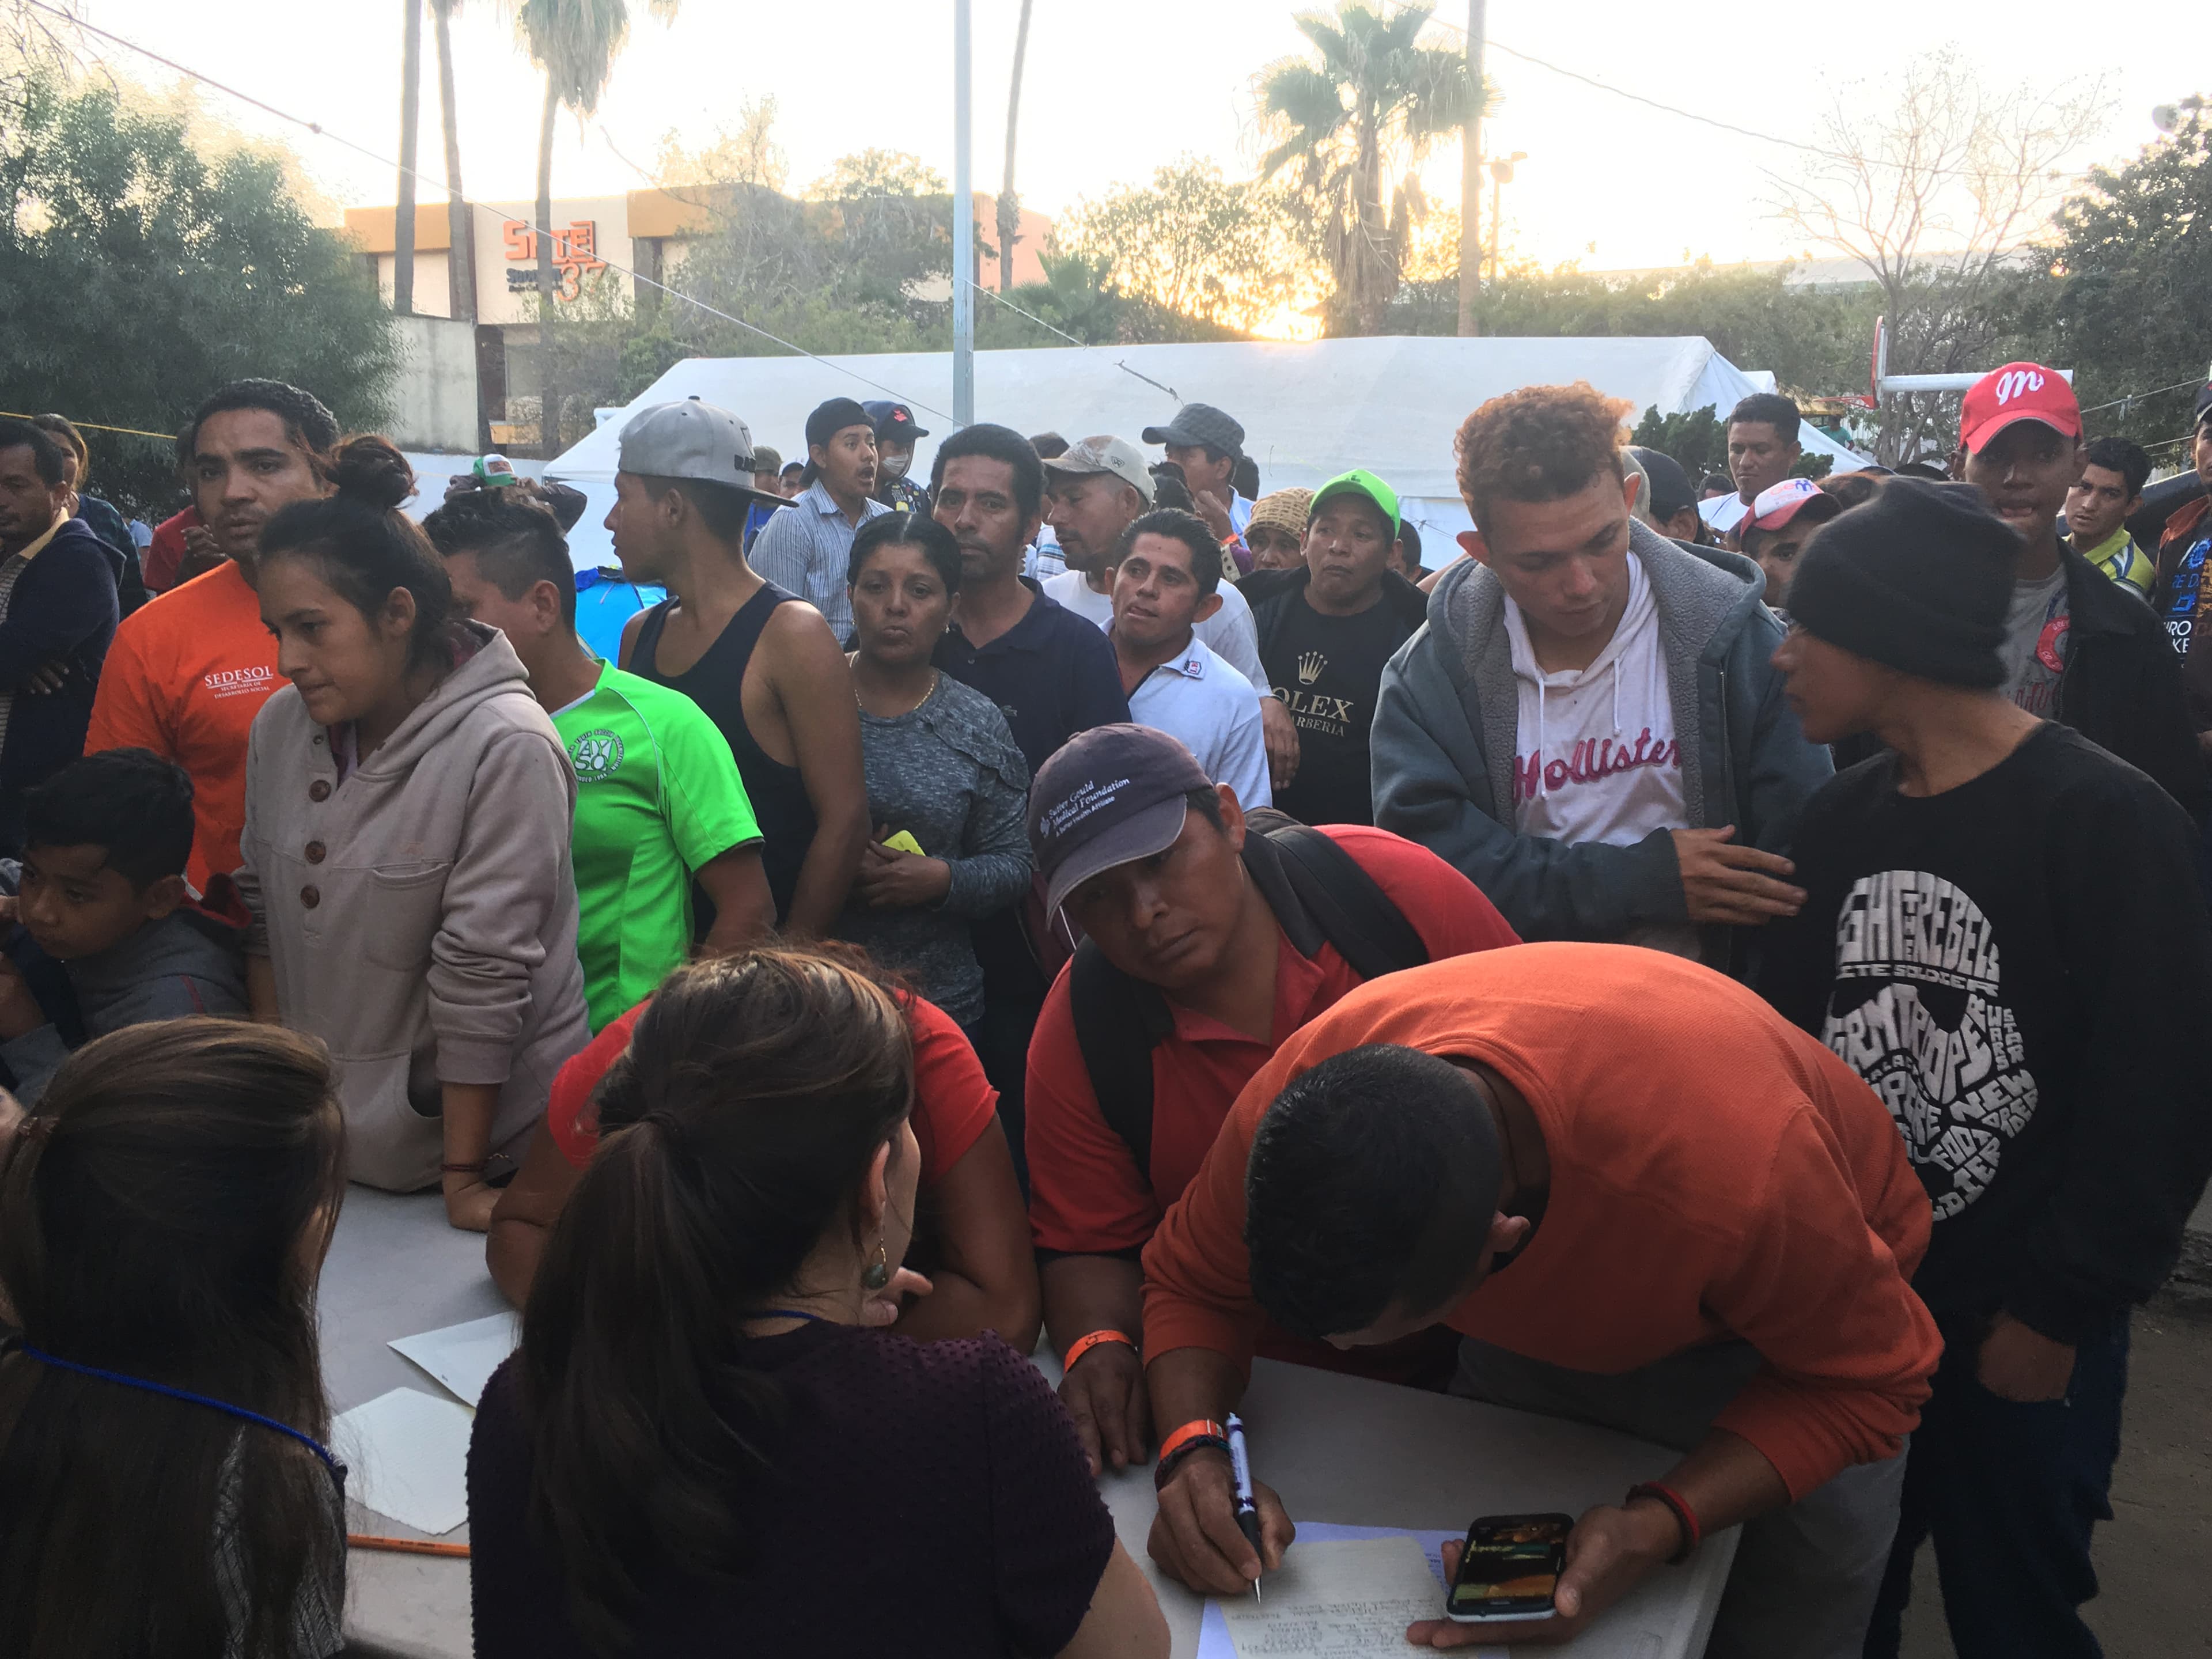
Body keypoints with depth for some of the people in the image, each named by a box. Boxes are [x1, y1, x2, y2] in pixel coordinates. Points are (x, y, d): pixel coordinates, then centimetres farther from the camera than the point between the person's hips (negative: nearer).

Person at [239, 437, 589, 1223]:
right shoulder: (280, 727, -1)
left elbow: (482, 972, -21)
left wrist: (462, 1181, -17)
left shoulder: (506, 750, -22)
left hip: (483, 1140, -6)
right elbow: (264, 908, 10)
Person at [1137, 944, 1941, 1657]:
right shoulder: (1296, 1101, -35)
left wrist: (1661, 1525, -41)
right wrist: (1194, 1454, -36)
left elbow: (1867, 1378, -27)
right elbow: (1189, 1280, -15)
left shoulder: (1740, 1177, -47)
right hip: (1538, 1323, 3)